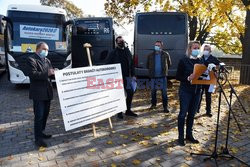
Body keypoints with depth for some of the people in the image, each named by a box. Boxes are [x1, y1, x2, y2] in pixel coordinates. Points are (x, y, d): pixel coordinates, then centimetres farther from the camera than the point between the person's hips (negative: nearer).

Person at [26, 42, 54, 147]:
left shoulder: (47, 61, 19)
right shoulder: (31, 60, -7)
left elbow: (50, 73, 17)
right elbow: (32, 74, -21)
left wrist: (54, 73, -5)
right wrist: (47, 73, -26)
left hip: (47, 92, 8)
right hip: (38, 93, -8)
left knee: (45, 114, 15)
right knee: (39, 116, -5)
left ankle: (40, 132, 30)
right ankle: (38, 138, 4)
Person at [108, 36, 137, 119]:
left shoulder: (127, 51, 11)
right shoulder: (113, 53, -5)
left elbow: (131, 63, 14)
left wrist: (133, 75, 10)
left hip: (127, 76, 5)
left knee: (130, 92, 8)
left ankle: (128, 110, 25)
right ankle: (119, 112, 17)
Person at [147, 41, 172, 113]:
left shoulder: (165, 54, 0)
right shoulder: (150, 55, 3)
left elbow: (169, 64, 11)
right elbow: (148, 65, 15)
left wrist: (164, 70, 8)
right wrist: (151, 70, 9)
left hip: (162, 76, -2)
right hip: (153, 76, 2)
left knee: (164, 92, 0)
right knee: (153, 91, 11)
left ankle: (165, 107, 9)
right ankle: (153, 104, 28)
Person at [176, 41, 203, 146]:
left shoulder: (200, 61, 11)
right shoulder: (183, 61, -6)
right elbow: (178, 76, -8)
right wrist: (188, 78, -23)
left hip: (197, 91, 5)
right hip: (185, 91, -5)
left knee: (192, 114, 12)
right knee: (183, 113, 1)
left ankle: (189, 135, 26)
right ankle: (181, 136, 13)